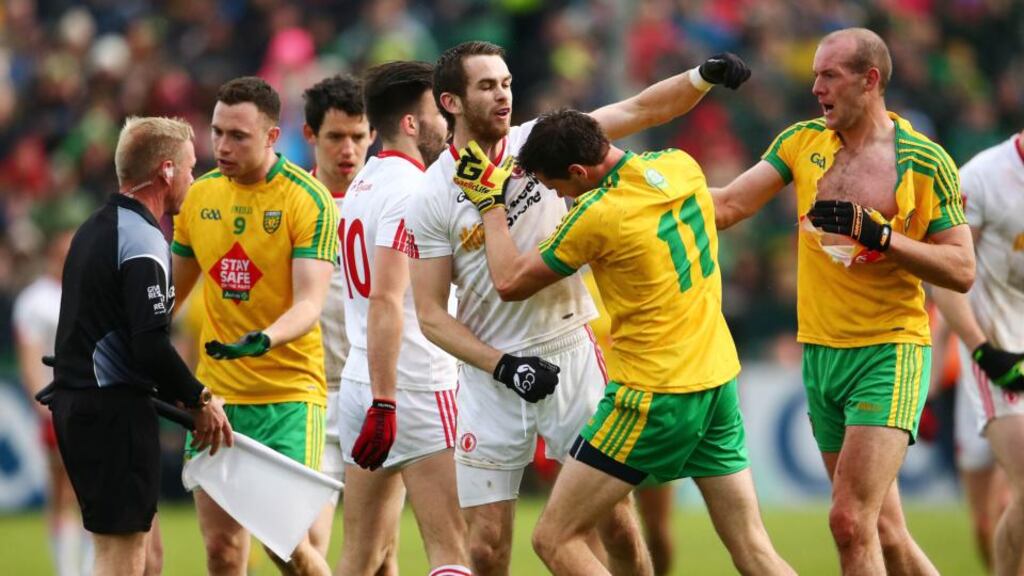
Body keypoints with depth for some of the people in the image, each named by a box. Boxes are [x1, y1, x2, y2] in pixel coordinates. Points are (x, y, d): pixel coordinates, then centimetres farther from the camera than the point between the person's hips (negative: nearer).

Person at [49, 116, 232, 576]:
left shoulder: (95, 228, 15)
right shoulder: (143, 241, -16)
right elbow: (151, 345, -24)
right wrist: (199, 400, -10)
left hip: (74, 400, 10)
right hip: (114, 411, -10)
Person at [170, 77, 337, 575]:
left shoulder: (308, 200, -10)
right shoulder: (200, 195, 6)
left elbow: (309, 302, -18)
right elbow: (172, 290, 20)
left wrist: (263, 341, -36)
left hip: (289, 395, -5)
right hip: (215, 393, 5)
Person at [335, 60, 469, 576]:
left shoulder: (364, 182, 15)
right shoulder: (410, 189, -12)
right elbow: (386, 301, -20)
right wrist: (384, 403, -23)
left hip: (358, 384, 9)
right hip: (415, 391, -9)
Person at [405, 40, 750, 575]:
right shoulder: (430, 199, -7)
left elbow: (639, 111, -3)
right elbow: (430, 313, -6)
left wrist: (702, 77, -19)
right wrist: (503, 366, -16)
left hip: (571, 355, 2)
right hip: (490, 376, -1)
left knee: (616, 523, 1)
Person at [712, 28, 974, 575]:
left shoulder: (924, 161, -7)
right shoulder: (804, 142, 7)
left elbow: (962, 270, -7)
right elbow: (727, 206, 2)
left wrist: (881, 236, -19)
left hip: (889, 352, -6)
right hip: (820, 353, 6)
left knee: (851, 521, -17)